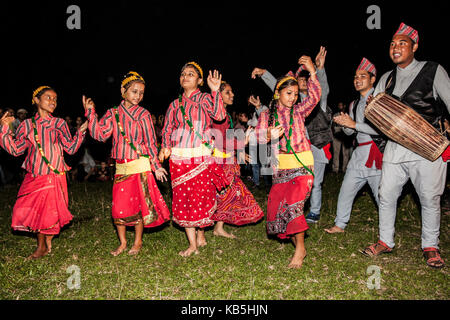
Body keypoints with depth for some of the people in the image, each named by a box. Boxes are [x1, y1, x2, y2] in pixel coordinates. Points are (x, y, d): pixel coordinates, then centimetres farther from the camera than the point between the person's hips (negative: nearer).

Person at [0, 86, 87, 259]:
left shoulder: (59, 123, 3)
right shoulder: (27, 124, 7)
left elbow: (71, 148, 0)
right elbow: (15, 150, 5)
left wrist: (81, 131, -10)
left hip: (54, 177, -2)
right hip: (33, 177, 2)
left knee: (49, 212, 0)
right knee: (32, 212, 4)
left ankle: (44, 246, 21)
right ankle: (43, 245, 24)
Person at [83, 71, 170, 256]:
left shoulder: (143, 114, -1)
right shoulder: (113, 113, 5)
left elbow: (150, 142, 1)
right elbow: (100, 135, -3)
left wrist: (156, 166, 0)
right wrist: (91, 114, -9)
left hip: (140, 166, -3)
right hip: (121, 168, 3)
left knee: (139, 204, 3)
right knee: (118, 205, 5)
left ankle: (138, 242, 21)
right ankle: (122, 243, 23)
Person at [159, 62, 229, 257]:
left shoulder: (205, 99, 5)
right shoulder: (175, 104, 14)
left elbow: (219, 115, -13)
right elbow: (167, 129, 15)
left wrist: (215, 90, -16)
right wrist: (165, 147, -2)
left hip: (202, 156, -2)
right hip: (179, 157, 3)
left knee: (202, 196, 2)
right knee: (182, 198, 0)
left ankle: (201, 235, 24)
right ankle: (192, 244, 8)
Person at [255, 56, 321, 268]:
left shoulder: (298, 111, 4)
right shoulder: (267, 115, 7)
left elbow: (314, 97, -10)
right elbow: (258, 136, -2)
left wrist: (312, 71, -19)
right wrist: (269, 136, -24)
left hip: (301, 163, -2)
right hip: (280, 167, 3)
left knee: (293, 203, -18)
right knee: (276, 205, 1)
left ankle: (300, 249, -4)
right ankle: (295, 242, 23)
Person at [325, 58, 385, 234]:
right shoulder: (354, 104, 18)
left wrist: (354, 124, -15)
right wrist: (344, 124, -2)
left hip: (378, 153, -7)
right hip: (360, 153, 7)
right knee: (346, 190, 9)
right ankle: (340, 224, 23)